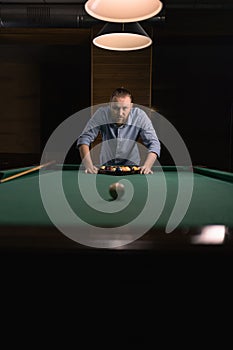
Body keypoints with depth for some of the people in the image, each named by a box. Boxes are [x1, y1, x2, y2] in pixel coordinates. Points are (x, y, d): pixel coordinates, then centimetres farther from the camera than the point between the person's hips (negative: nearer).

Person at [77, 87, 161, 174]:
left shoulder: (140, 116, -15)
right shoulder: (101, 113, -15)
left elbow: (153, 143, -14)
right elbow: (84, 138, -13)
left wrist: (146, 166, -33)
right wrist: (89, 165, -28)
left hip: (132, 166, 2)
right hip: (106, 166, -1)